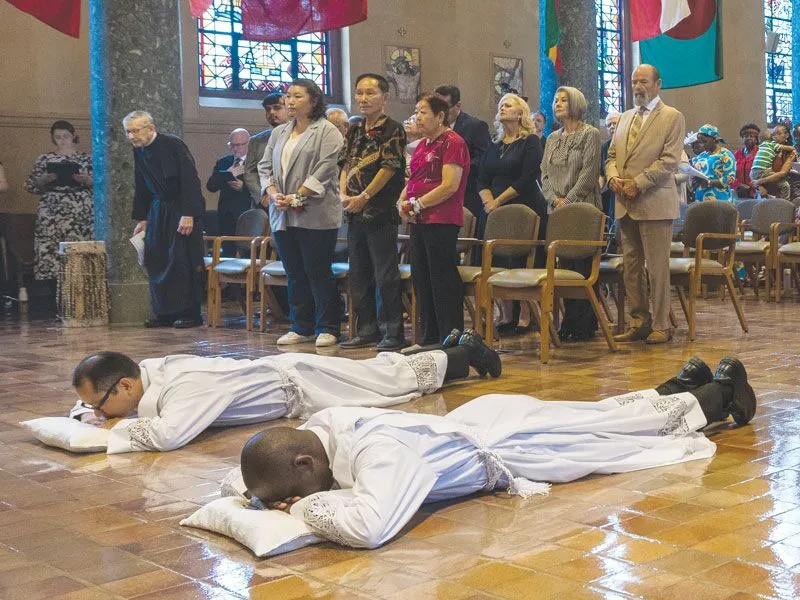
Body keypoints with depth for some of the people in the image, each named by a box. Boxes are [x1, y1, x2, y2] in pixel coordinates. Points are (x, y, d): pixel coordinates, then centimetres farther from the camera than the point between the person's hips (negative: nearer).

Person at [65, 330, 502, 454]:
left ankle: (465, 354, 33)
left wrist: (109, 430, -39)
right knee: (387, 375, 24)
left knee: (401, 381, 13)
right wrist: (87, 413, -17)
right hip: (282, 373, 7)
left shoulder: (184, 386, -37)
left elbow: (168, 435, -55)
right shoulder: (144, 372, -11)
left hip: (297, 384, -7)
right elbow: (86, 403, 6)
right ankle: (459, 351, 41)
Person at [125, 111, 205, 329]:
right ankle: (164, 313, 13)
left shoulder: (173, 145, -16)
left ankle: (189, 313, 0)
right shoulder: (139, 151, 6)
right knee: (155, 260, 5)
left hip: (181, 210, -7)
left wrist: (188, 214, -23)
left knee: (181, 260, -8)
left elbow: (190, 180, -19)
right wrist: (140, 218, 14)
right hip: (157, 210, 7)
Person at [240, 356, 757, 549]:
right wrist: (266, 492, -16)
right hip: (479, 422, 6)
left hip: (509, 444, -6)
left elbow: (370, 527, -58)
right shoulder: (317, 427, -16)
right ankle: (680, 388, 49)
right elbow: (271, 472, 6)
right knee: (604, 418, 27)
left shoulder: (375, 449, -41)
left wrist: (304, 505, -41)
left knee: (615, 427, 18)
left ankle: (717, 396, 42)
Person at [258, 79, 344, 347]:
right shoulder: (279, 133, 19)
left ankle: (327, 328, 6)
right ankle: (301, 327, 19)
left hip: (315, 215, -6)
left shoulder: (327, 132, -2)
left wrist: (297, 197, -16)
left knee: (318, 272, -3)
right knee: (295, 274, 11)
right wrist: (274, 194, -5)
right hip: (282, 215, 6)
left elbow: (324, 171, -12)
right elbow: (265, 167, 13)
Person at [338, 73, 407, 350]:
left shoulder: (392, 129, -5)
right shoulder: (354, 132, 16)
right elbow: (345, 166, 15)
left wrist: (364, 197, -14)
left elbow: (389, 167, -13)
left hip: (380, 213, -8)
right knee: (359, 275, 11)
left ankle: (393, 331, 3)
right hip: (355, 214, 8)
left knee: (386, 275, -4)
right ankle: (366, 329, 20)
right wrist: (343, 195, -3)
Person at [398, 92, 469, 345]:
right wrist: (403, 201, 2)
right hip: (419, 220, 9)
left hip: (442, 220, -9)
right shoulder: (423, 144, 19)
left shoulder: (452, 142, -9)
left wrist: (417, 204, -14)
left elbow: (450, 186, -18)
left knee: (443, 280, -4)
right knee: (421, 279, 12)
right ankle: (429, 339, 21)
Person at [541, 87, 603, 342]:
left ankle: (585, 324, -1)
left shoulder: (590, 134, -2)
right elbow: (544, 173, 13)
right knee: (564, 266, 7)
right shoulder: (553, 138, 17)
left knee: (583, 267, -6)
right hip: (557, 211, 6)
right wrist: (554, 199, -4)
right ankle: (569, 321, 13)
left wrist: (568, 201, -15)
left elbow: (589, 172, -11)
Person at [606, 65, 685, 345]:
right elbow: (612, 156, 20)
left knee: (657, 267, -3)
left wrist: (638, 183, -16)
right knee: (631, 267, 8)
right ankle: (639, 322, 16)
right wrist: (612, 177, -2)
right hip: (626, 204, 6)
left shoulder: (672, 117, -1)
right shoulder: (625, 117, 19)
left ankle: (661, 325, 5)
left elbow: (670, 160, -10)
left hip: (654, 203, -6)